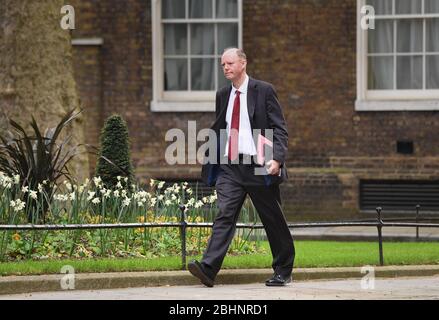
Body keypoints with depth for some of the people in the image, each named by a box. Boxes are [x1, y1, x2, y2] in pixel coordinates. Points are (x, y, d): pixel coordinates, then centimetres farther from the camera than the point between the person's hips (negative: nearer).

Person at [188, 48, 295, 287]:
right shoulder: (223, 95, 14)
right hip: (229, 167, 3)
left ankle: (283, 272, 18)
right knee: (224, 215, -12)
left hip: (258, 166, -3)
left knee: (273, 220, 6)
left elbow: (279, 128, -5)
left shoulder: (263, 91, -1)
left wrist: (277, 158, -18)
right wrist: (210, 161, 14)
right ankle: (208, 269, -25)